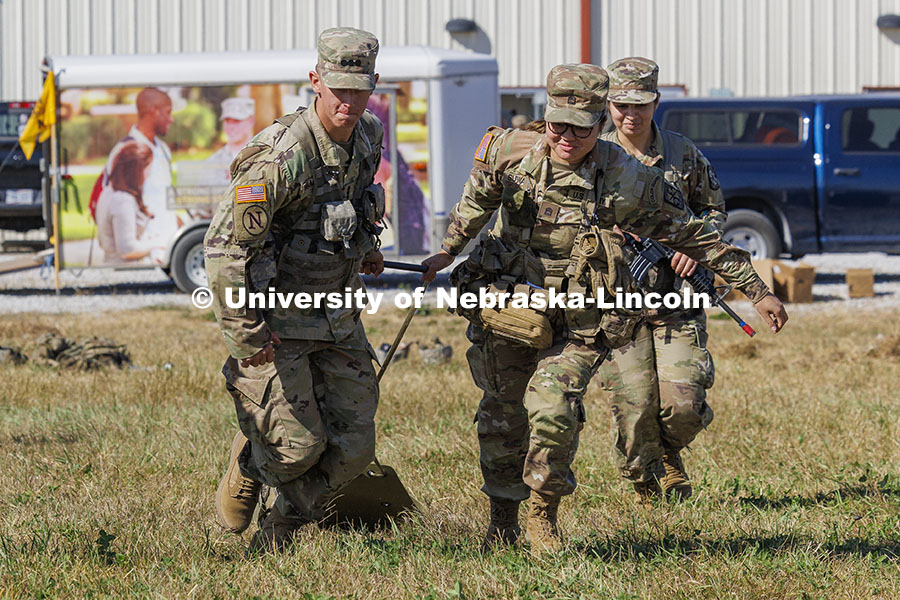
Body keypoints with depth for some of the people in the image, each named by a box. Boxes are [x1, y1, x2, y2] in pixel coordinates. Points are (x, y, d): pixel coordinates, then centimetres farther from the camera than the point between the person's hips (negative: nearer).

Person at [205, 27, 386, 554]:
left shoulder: (368, 135, -2)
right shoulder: (283, 157, -27)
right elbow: (225, 246, -25)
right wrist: (247, 334, -22)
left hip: (338, 318, 7)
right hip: (278, 321, -7)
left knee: (352, 445, 3)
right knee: (297, 445, -9)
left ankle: (281, 530, 24)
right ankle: (248, 466, 27)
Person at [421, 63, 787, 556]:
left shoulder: (629, 182, -15)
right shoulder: (511, 154, -9)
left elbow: (695, 237, -7)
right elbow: (477, 201, 14)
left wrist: (758, 292, -4)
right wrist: (448, 251, 24)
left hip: (578, 325, -3)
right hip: (505, 311, 3)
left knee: (552, 409, -22)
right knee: (502, 418, 10)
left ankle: (544, 514, 1)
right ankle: (503, 517, 34)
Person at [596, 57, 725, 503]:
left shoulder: (683, 155, 7)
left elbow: (714, 208, 18)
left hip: (677, 298, 1)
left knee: (683, 404, -8)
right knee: (633, 405, -5)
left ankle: (670, 456, 26)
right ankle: (646, 486, 18)